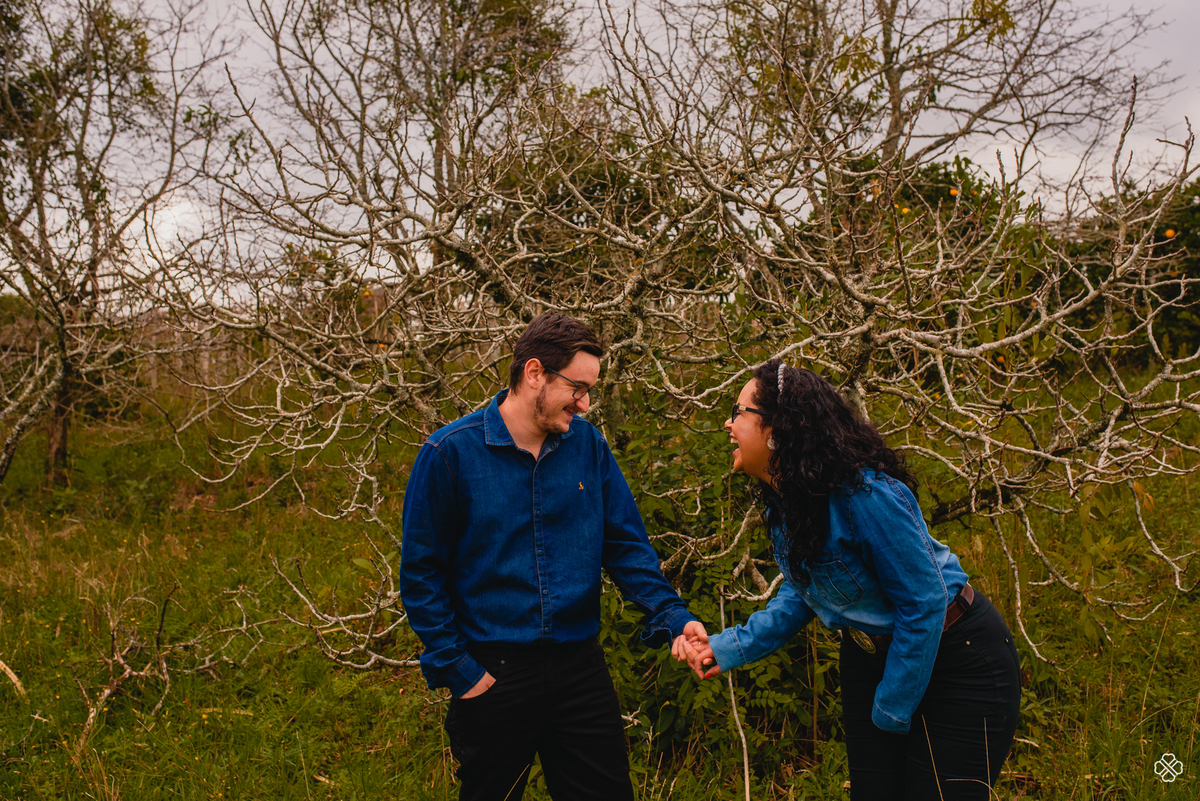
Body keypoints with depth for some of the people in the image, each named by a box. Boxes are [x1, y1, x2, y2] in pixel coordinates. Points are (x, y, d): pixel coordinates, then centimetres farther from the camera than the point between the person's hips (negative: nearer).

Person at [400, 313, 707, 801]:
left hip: (581, 667, 3)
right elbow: (421, 573, -7)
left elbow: (626, 545, 3)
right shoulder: (449, 454, -11)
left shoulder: (588, 444, 0)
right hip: (493, 674, -3)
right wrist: (456, 670, -9)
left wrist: (671, 617, -10)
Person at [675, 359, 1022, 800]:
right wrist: (727, 648, -7)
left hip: (957, 660, -8)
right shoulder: (782, 502, -4)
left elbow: (924, 604, -26)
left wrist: (892, 712, -16)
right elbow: (800, 594, 6)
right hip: (871, 656, 8)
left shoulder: (864, 494, -31)